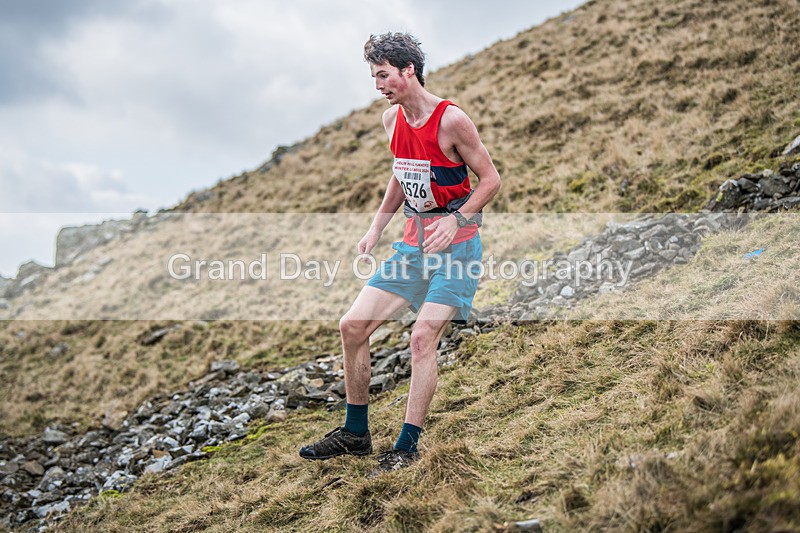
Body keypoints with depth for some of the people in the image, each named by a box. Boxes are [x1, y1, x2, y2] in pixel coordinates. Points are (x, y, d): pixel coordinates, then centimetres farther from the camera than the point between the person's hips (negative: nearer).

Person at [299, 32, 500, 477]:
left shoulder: (451, 120, -15)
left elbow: (491, 179, -10)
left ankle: (407, 447, -4)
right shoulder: (392, 119, 6)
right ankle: (356, 433, 15)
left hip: (456, 241, -7)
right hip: (414, 239, 7)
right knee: (353, 325, 1)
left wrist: (456, 220, -22)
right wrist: (376, 228, 15)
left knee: (423, 337, -16)